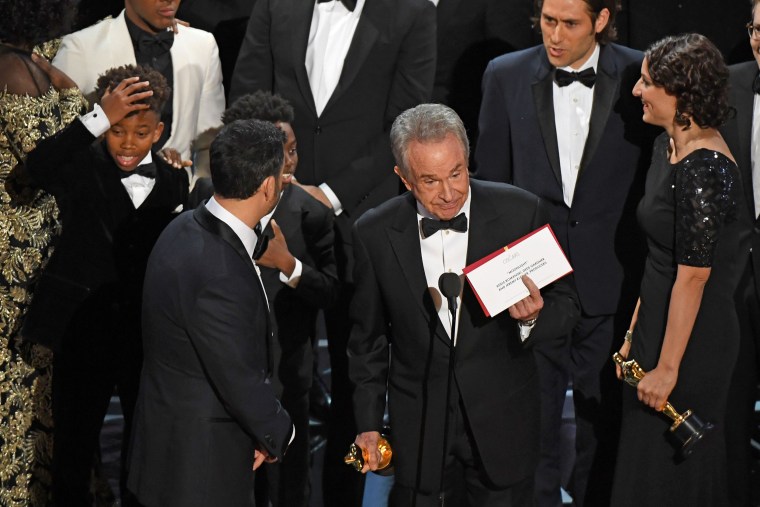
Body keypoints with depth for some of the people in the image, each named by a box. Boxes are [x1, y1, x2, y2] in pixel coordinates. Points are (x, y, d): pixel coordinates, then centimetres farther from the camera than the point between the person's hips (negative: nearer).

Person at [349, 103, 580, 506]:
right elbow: (368, 336, 5)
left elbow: (564, 306, -2)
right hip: (419, 425, 0)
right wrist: (368, 423, 7)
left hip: (502, 421, 0)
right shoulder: (375, 234, -8)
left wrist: (532, 318, -24)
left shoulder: (520, 213, -11)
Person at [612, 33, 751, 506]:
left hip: (694, 338, -9)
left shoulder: (705, 169, -23)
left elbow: (694, 275, -23)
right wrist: (636, 335, 14)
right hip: (657, 322, 9)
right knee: (640, 462, 17)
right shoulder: (667, 147, 7)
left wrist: (667, 368, -20)